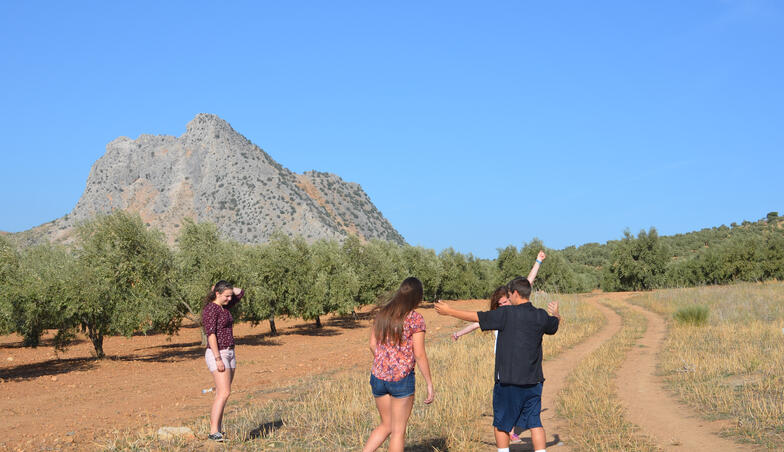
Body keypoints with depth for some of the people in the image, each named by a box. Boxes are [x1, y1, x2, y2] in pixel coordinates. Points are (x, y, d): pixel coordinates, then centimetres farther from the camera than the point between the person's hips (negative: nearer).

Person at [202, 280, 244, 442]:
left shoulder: (224, 306, 12)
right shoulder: (210, 309, -15)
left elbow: (241, 292, 22)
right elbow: (211, 335, -21)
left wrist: (224, 287, 6)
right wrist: (218, 359, -25)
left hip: (229, 354, 9)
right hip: (217, 355, -9)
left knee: (222, 394, 8)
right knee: (224, 393, -17)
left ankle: (218, 430, 11)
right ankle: (213, 432, -19)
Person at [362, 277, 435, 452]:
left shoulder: (382, 313, 7)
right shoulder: (415, 318, -9)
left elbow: (372, 345, 11)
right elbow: (419, 355, -11)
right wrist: (430, 385, -5)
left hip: (378, 377, 5)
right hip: (402, 378, -5)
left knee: (386, 426, 20)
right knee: (398, 431, 7)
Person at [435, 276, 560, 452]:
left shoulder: (506, 314, -11)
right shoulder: (541, 316, 3)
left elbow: (476, 317, -5)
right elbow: (556, 324, 26)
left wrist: (449, 311, 6)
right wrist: (556, 313, 50)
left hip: (508, 381, -4)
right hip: (533, 381, 4)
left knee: (501, 424, 9)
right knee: (534, 423, 8)